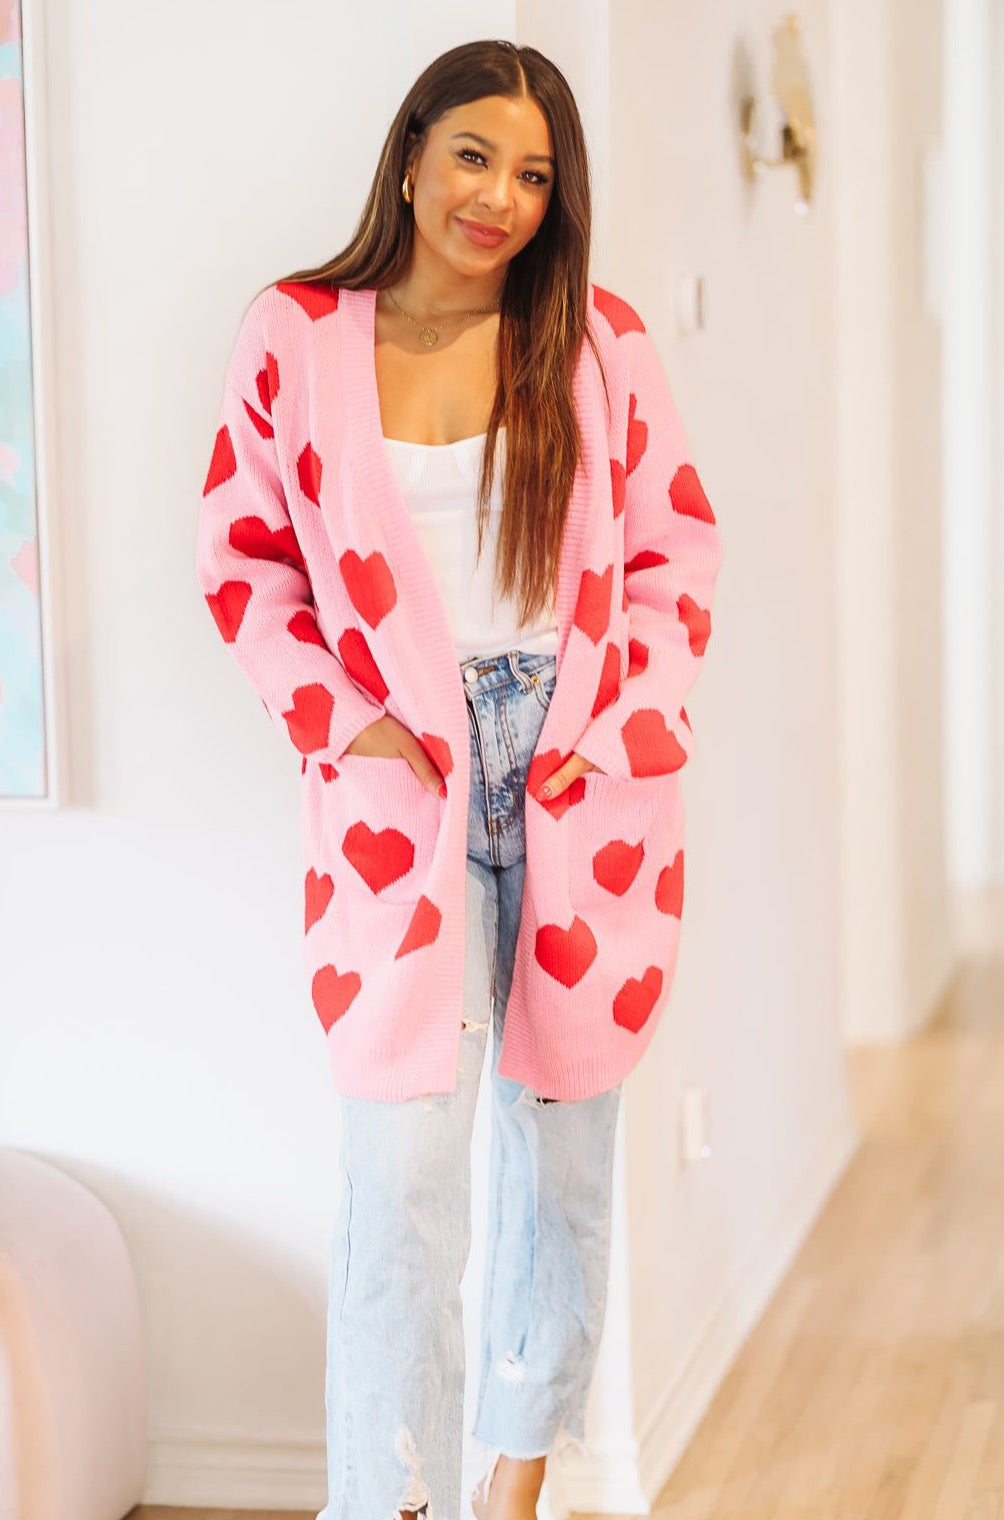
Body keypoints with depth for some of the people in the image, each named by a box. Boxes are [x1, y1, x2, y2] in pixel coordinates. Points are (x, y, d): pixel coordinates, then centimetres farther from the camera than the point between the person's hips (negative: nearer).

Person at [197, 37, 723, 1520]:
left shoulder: (597, 338, 2)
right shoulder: (295, 336, 0)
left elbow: (678, 546, 7)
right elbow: (242, 555, 6)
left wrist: (619, 722, -4)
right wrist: (338, 716, -6)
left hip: (583, 777, 2)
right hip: (402, 785, -2)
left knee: (565, 1136, 11)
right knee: (404, 1159, -11)